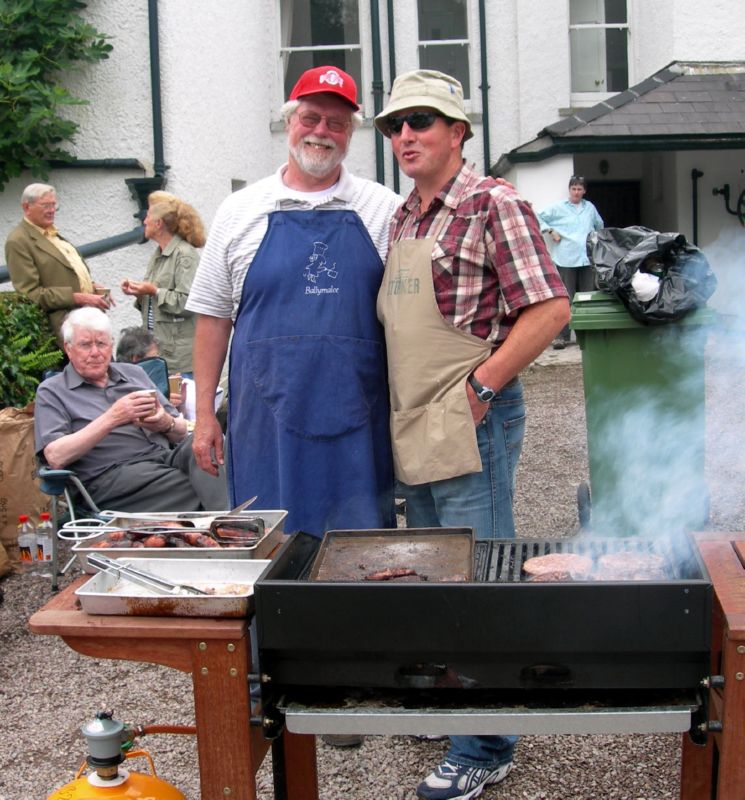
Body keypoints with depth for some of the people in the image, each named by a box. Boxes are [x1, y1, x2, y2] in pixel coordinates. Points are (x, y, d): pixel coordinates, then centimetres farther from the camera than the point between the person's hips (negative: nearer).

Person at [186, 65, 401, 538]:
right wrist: (205, 413, 5)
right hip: (267, 423, 0)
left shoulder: (385, 211, 6)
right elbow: (214, 316, 9)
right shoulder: (241, 212, 8)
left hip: (357, 426, 0)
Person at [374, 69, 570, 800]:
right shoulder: (401, 219, 14)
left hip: (472, 421, -8)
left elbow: (549, 309, -17)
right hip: (414, 426, 9)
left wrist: (479, 386, -17)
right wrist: (405, 409, 12)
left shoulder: (492, 204, -10)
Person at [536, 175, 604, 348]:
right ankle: (562, 336, -5)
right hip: (566, 259, -4)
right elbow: (539, 217, 5)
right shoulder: (558, 208, 3)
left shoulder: (590, 208, 15)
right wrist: (551, 231, -3)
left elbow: (599, 225, 31)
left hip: (587, 259, 4)